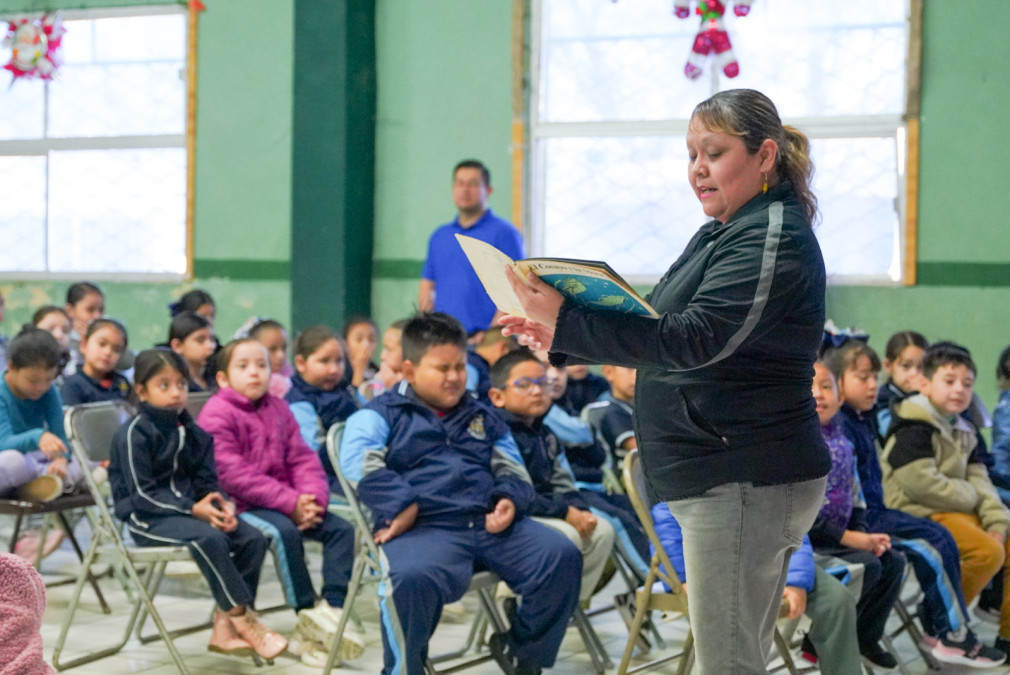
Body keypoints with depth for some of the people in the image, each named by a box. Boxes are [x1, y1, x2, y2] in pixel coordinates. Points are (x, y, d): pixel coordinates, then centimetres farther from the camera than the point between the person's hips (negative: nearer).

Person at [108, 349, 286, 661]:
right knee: (208, 539, -33)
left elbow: (206, 481, 13)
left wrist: (221, 505, -11)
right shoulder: (134, 434, -9)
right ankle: (245, 620, -22)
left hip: (188, 508, 7)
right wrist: (192, 510, -22)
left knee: (253, 538, -13)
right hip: (146, 518, -7)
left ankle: (224, 627, -11)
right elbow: (143, 494, -14)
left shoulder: (192, 432, 12)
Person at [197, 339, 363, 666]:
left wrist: (312, 498, -14)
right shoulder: (217, 414, -9)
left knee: (341, 528, -9)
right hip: (239, 505, -7)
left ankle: (333, 607, -16)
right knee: (283, 531, -33)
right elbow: (232, 474, -18)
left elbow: (302, 459, 8)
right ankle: (309, 613, -22)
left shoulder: (278, 409, 13)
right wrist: (290, 503, -23)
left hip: (287, 502, 7)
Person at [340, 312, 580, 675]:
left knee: (562, 556, -15)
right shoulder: (383, 414, 11)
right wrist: (401, 505, -19)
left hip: (490, 523, 5)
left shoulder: (483, 418, 28)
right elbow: (357, 459, -8)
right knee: (413, 577, -39)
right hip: (422, 527, -5)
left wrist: (509, 500, 1)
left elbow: (513, 471, 25)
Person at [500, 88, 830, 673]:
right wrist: (562, 339, 6)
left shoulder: (773, 238, -15)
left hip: (745, 485, -11)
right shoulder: (721, 235, 18)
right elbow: (663, 335, 20)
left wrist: (567, 323, -32)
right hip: (724, 479, 11)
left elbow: (696, 340, -26)